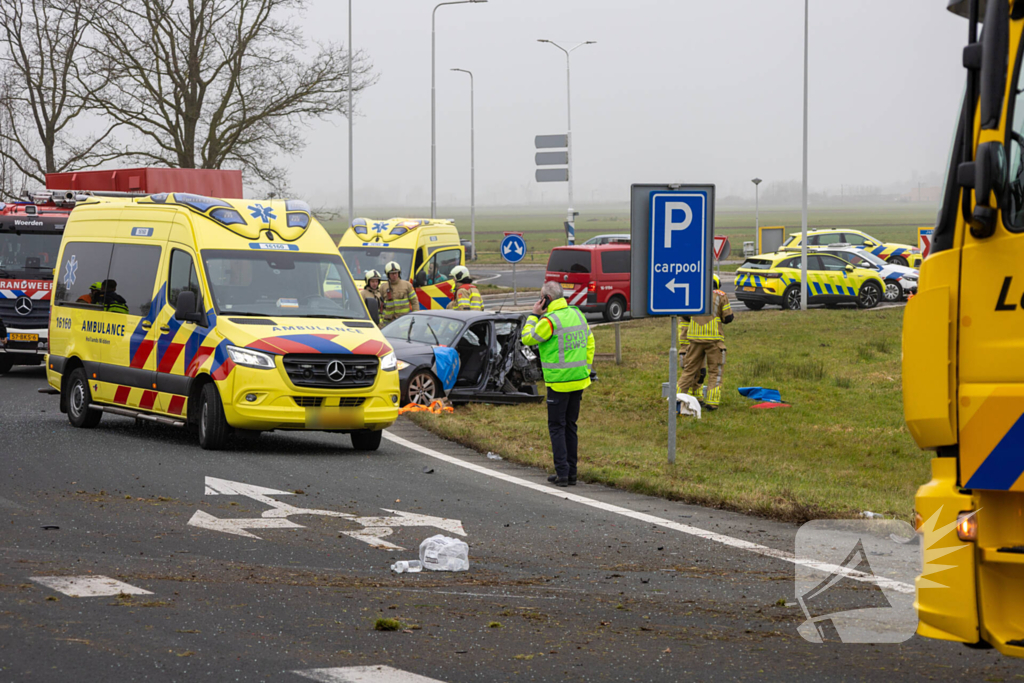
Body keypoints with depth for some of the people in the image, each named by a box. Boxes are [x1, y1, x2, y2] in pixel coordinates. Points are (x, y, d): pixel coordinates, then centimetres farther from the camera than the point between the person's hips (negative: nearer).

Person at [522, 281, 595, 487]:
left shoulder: (549, 321, -17)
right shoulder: (577, 314, 7)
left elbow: (527, 339, -5)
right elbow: (590, 343, 14)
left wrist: (534, 315, 2)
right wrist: (586, 368, 19)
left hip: (559, 383, -7)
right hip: (579, 381, 7)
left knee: (557, 427, 1)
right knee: (570, 426, 14)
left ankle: (562, 472, -5)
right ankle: (571, 473, 15)